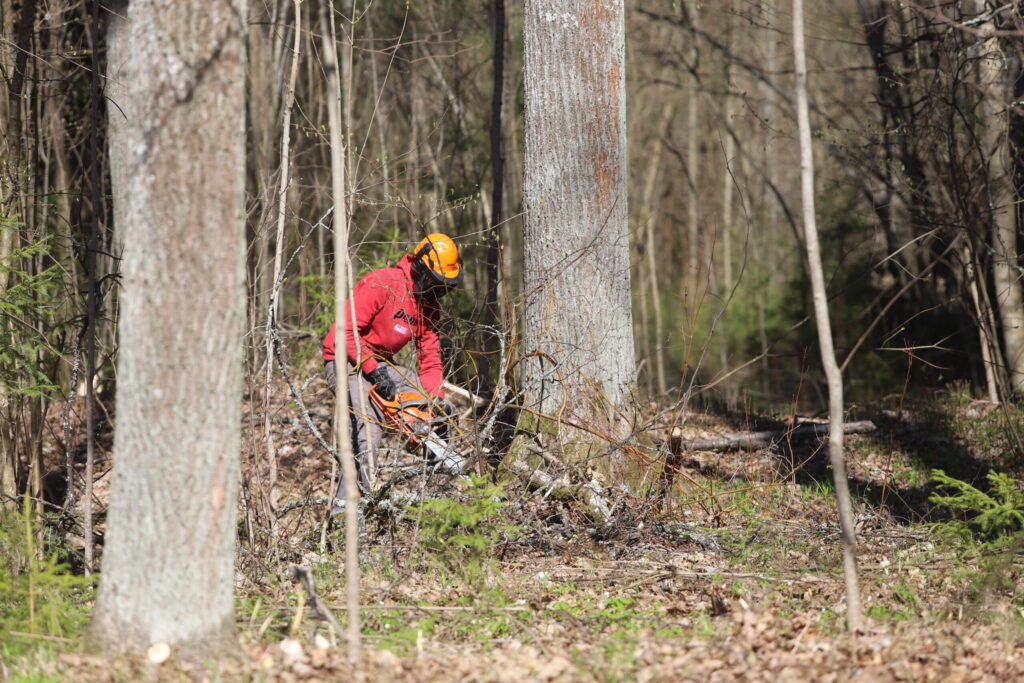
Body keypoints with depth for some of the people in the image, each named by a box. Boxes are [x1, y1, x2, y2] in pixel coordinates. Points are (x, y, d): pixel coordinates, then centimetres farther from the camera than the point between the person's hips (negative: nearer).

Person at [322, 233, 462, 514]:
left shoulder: (430, 306, 5)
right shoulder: (381, 284, -20)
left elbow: (430, 359, 6)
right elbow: (347, 332, -23)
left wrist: (437, 399, -9)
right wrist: (375, 371, -26)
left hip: (381, 364, 9)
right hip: (346, 361, -9)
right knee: (369, 431, -26)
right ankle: (343, 506, -26)